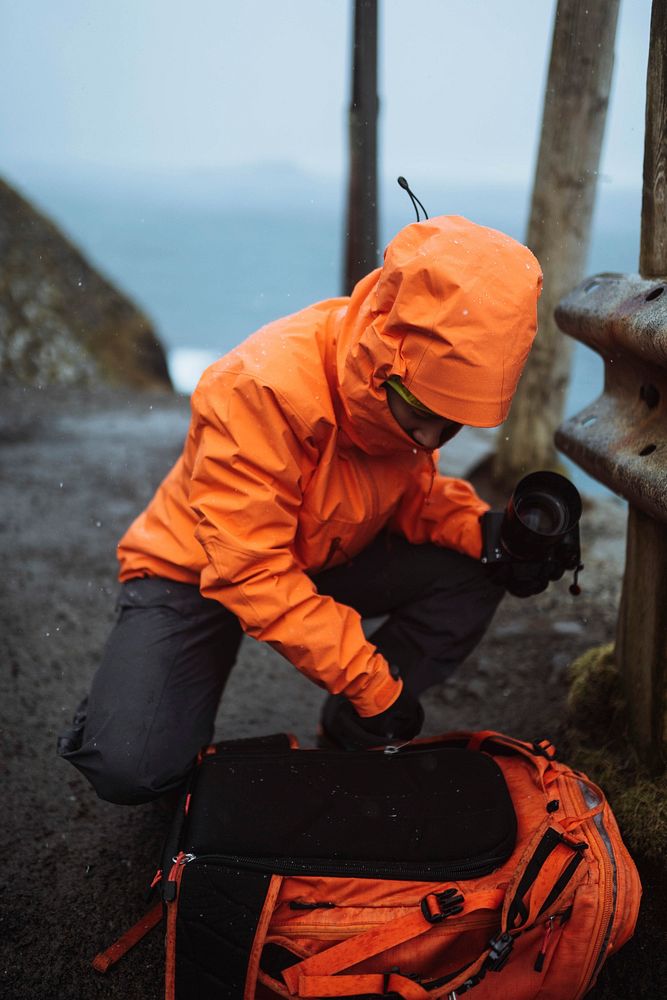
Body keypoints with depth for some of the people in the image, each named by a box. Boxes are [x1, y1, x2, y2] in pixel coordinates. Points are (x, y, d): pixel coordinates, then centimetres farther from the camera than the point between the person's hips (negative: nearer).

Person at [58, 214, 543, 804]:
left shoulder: (420, 388, -14)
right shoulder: (262, 389, -35)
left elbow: (412, 492, 1)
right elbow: (253, 574, -34)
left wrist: (484, 529, -22)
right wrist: (373, 685, -32)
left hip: (328, 558, 6)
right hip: (199, 573, -6)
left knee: (473, 577, -18)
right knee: (132, 768, -27)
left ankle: (351, 737, -1)